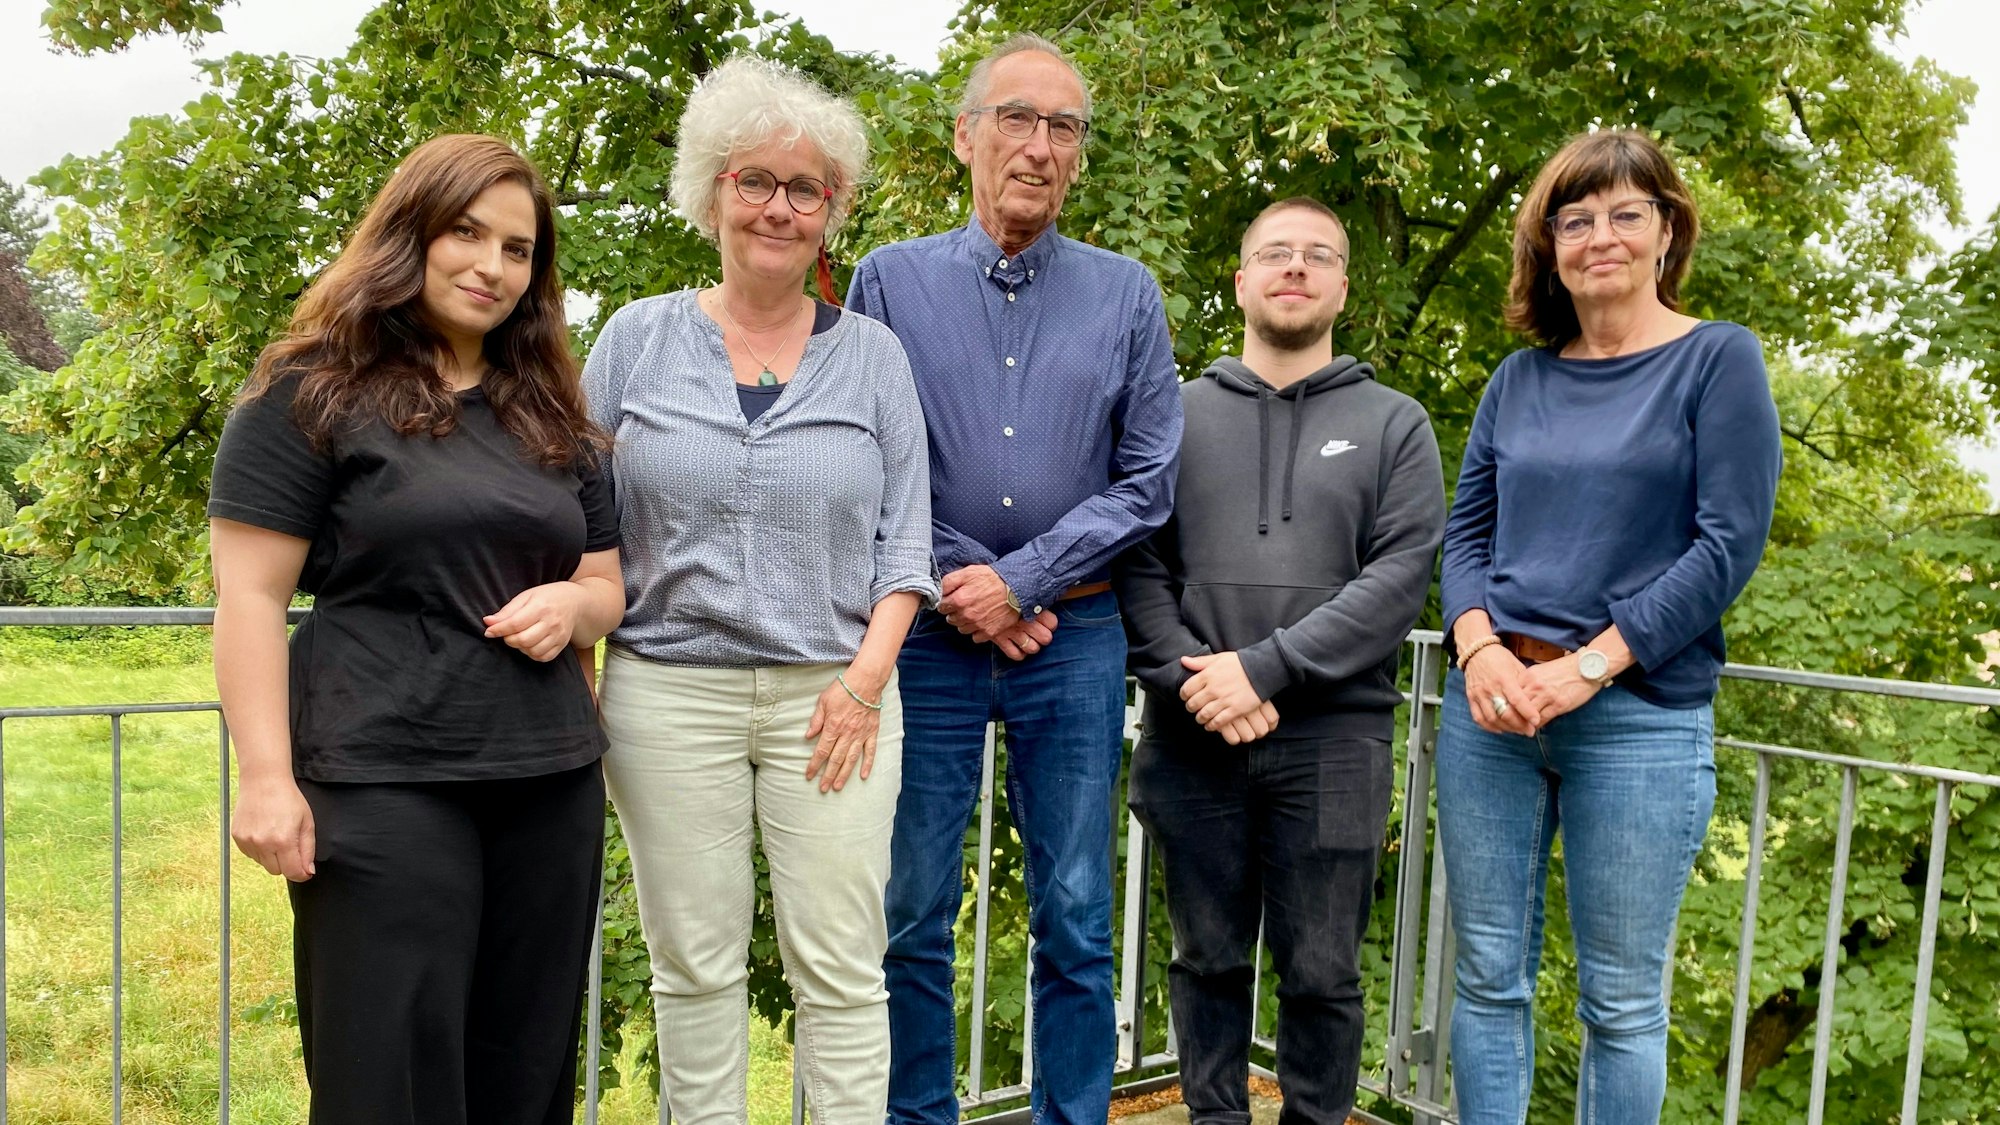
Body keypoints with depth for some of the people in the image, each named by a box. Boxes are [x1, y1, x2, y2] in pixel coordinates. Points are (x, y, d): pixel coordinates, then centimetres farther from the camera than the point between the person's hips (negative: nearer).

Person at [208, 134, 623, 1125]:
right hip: (383, 785, -5)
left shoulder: (552, 415, 16)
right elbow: (249, 596, -6)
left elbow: (607, 586, 20)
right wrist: (266, 777, -14)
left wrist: (571, 605, -3)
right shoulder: (310, 393, -1)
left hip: (553, 785, 6)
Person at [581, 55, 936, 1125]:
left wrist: (867, 675, -6)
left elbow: (905, 539, 6)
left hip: (832, 695, 0)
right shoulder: (639, 338, 5)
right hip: (667, 688, 0)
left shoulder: (872, 354, 7)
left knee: (841, 966, 2)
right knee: (695, 960, 8)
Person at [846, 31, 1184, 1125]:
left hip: (1075, 640, 1)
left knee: (1075, 921, 8)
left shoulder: (1127, 295, 6)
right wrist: (964, 593, -8)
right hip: (929, 635, 0)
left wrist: (1019, 580, -9)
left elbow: (1147, 479, 0)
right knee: (912, 918, 6)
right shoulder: (890, 279, 4)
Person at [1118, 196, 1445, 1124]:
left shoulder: (1394, 424, 7)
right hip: (1191, 737, 1)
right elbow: (1136, 562, 2)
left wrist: (1265, 668, -14)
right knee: (1208, 961, 12)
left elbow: (1401, 576, -5)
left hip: (1333, 740, -1)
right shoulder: (1179, 411, 10)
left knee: (1322, 973, 7)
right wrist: (1188, 677, -13)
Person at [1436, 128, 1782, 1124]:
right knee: (1489, 978, 9)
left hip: (1641, 715, -4)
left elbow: (1728, 544, -7)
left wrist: (1589, 665, -15)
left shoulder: (1718, 359, 0)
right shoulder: (1519, 379, 12)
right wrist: (1480, 650, -8)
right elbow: (1465, 532, 11)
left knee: (1620, 1001, 5)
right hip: (1490, 702, 4)